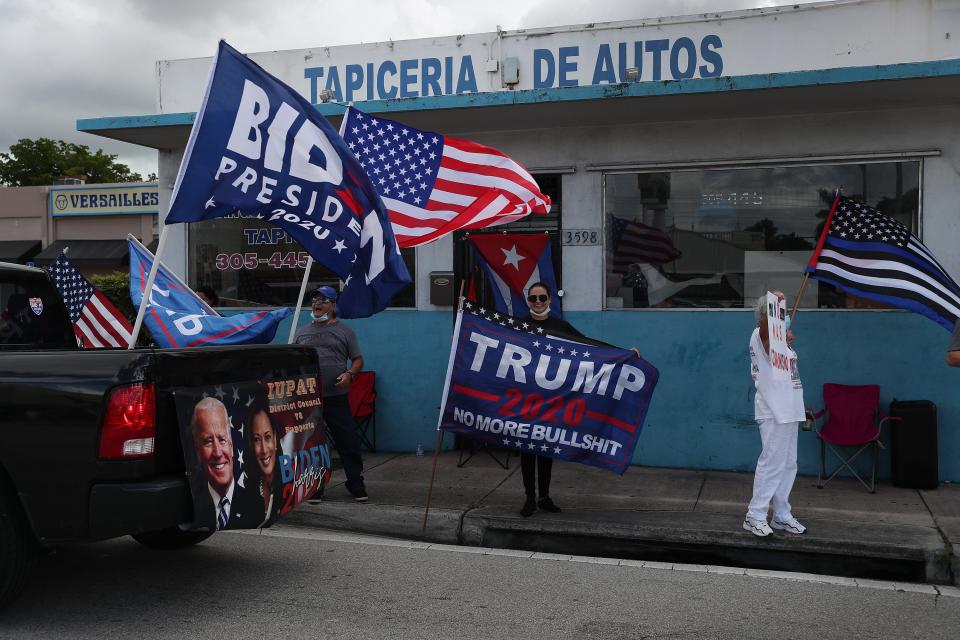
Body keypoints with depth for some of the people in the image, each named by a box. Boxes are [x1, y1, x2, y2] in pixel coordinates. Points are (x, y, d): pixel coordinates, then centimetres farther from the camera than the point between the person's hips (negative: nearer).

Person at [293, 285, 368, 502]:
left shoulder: (344, 331, 8)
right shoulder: (302, 332, 15)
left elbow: (358, 360, 8)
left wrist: (349, 374, -11)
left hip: (336, 397, -2)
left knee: (348, 441, -2)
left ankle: (356, 485, 10)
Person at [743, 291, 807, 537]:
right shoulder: (760, 335, -12)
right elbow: (765, 325, -36)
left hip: (788, 410, 10)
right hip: (773, 412, -10)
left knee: (788, 464, 13)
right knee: (772, 463, -9)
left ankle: (782, 515, 21)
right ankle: (755, 516, -1)